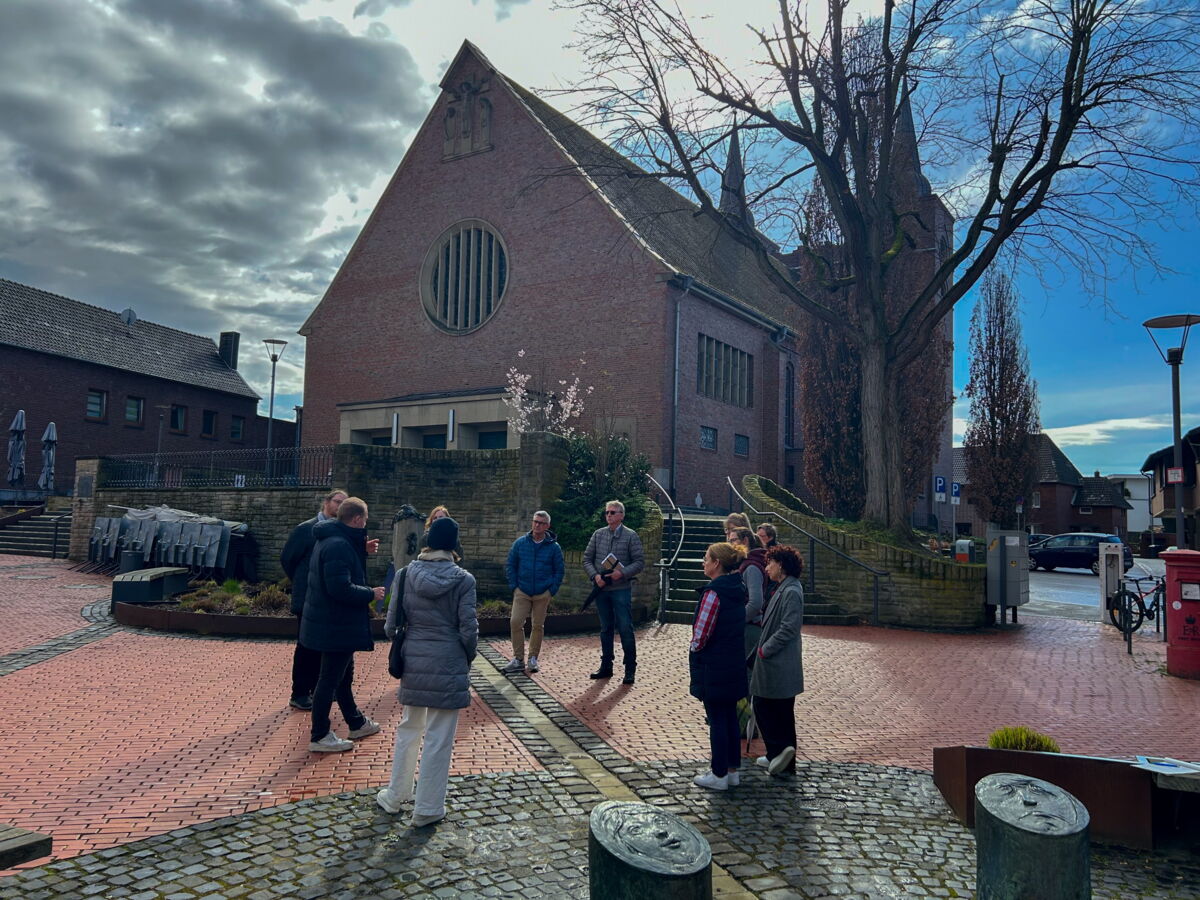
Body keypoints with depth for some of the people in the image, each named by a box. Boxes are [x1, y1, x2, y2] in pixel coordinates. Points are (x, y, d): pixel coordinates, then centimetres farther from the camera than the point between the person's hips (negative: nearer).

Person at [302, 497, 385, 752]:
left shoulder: (329, 539, 8)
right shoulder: (339, 545, -25)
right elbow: (341, 589, -31)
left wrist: (363, 550, 15)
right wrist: (371, 594, -17)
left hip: (332, 623, 11)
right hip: (336, 625, -11)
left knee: (344, 674, 22)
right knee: (329, 679, 1)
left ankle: (356, 723, 38)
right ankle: (320, 737, 13)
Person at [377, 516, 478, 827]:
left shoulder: (407, 574, -3)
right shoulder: (463, 580, -10)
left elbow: (390, 625, -1)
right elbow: (468, 630, -11)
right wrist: (468, 658, 7)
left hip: (413, 662, 4)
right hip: (448, 665, -3)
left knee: (409, 729, 21)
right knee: (438, 738, 7)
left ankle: (395, 796, 33)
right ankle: (427, 809, 17)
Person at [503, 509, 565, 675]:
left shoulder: (554, 547, -1)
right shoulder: (520, 543, 2)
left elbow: (559, 571, 5)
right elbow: (510, 566, 8)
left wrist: (552, 590, -3)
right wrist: (514, 587, 0)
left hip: (542, 594, 0)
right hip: (522, 592, 1)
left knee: (538, 626, 7)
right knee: (515, 623, -8)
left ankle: (533, 658, 21)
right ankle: (518, 659, 3)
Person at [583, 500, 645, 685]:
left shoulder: (631, 536, -3)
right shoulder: (598, 534, 8)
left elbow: (639, 562, -5)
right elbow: (587, 559, 8)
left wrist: (622, 573, -19)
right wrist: (595, 576, -8)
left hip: (621, 589, -4)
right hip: (601, 588, 4)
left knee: (625, 628, -4)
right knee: (605, 628, 13)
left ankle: (630, 669, 7)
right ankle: (606, 666, 23)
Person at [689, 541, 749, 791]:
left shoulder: (713, 592, -20)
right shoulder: (738, 590, 7)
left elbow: (701, 633, -21)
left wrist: (693, 651, -1)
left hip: (713, 667, -8)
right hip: (735, 665, 8)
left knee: (716, 720, 2)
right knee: (730, 716, 16)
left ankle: (719, 775, 12)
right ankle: (732, 770, 26)